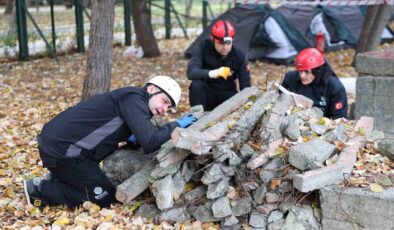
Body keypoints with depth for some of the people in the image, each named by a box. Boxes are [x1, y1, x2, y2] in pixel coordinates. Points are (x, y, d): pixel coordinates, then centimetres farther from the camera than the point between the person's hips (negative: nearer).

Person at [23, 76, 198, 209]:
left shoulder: (134, 104, 16)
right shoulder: (134, 99, -13)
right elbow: (149, 143, -23)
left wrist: (129, 138, 5)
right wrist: (176, 125, -10)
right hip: (62, 148, -10)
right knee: (106, 198, -1)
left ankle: (57, 179, 19)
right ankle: (41, 190, 1)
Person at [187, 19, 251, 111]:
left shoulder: (240, 56, -13)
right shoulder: (202, 48, -18)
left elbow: (245, 86, -10)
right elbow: (191, 72, -32)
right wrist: (212, 73, -49)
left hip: (227, 96, 1)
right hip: (207, 94, -1)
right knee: (196, 85, -33)